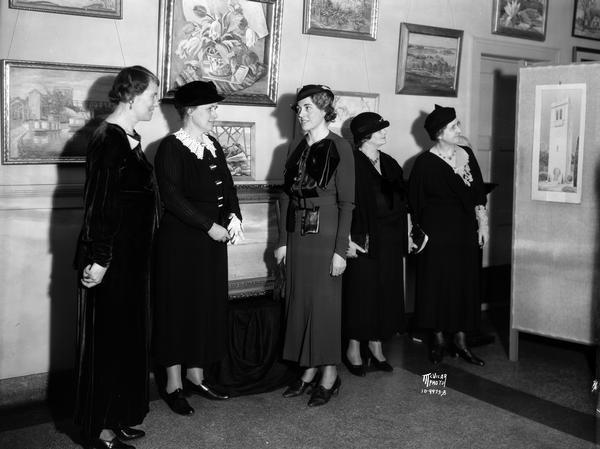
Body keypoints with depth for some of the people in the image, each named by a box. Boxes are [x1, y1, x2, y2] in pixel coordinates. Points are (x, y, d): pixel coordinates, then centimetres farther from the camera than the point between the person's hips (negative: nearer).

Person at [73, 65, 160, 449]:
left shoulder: (129, 137, 11)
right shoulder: (109, 140, -17)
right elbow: (98, 204, -21)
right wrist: (98, 258, -23)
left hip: (132, 255, 10)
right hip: (112, 258, -10)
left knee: (128, 335, 16)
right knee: (108, 339, 0)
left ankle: (118, 418, 29)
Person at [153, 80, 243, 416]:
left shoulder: (214, 146, 12)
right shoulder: (171, 147, -10)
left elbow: (228, 186, 12)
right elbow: (172, 197, -17)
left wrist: (234, 216, -6)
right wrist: (210, 226, -18)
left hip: (214, 238, 7)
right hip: (180, 240, -7)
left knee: (209, 306, 11)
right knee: (179, 306, 2)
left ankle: (196, 375, 24)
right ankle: (174, 384, 13)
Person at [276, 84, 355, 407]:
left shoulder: (339, 148, -8)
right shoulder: (297, 148, 10)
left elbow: (346, 202, -10)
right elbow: (286, 195, 12)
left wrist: (340, 250, -14)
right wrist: (283, 241, 9)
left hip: (325, 235, -6)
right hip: (297, 233, 6)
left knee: (324, 302, 0)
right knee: (298, 301, 9)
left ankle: (329, 375, 13)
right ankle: (309, 371, 21)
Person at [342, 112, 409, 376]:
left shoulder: (390, 164, 13)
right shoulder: (352, 163, -8)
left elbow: (403, 201, 16)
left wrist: (405, 234, 10)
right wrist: (347, 240, -20)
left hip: (390, 240, 6)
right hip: (363, 240, -6)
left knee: (386, 292, 9)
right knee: (361, 292, 0)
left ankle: (376, 347, 20)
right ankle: (354, 349, 13)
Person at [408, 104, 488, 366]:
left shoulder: (467, 154, 6)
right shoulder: (425, 163, -10)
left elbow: (478, 192, 11)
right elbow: (415, 200, -4)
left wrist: (482, 223, 6)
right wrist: (420, 232, -5)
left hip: (466, 231, 5)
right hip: (438, 233, -5)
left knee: (466, 284, 7)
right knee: (437, 283, 2)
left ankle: (460, 341, 17)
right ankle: (439, 340, 16)